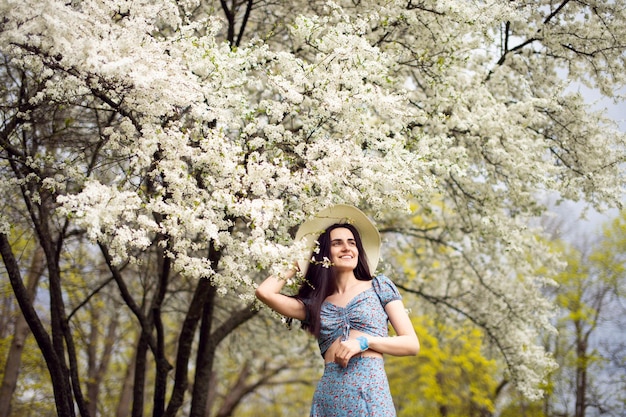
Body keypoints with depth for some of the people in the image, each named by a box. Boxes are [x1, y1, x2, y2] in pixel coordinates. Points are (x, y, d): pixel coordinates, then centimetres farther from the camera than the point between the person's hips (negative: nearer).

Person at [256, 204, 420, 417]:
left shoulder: (379, 286, 9)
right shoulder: (314, 303, 13)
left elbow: (412, 344, 4)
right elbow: (264, 292, 0)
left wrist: (364, 341, -11)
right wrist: (299, 262, 16)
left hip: (371, 394, -2)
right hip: (328, 398, 2)